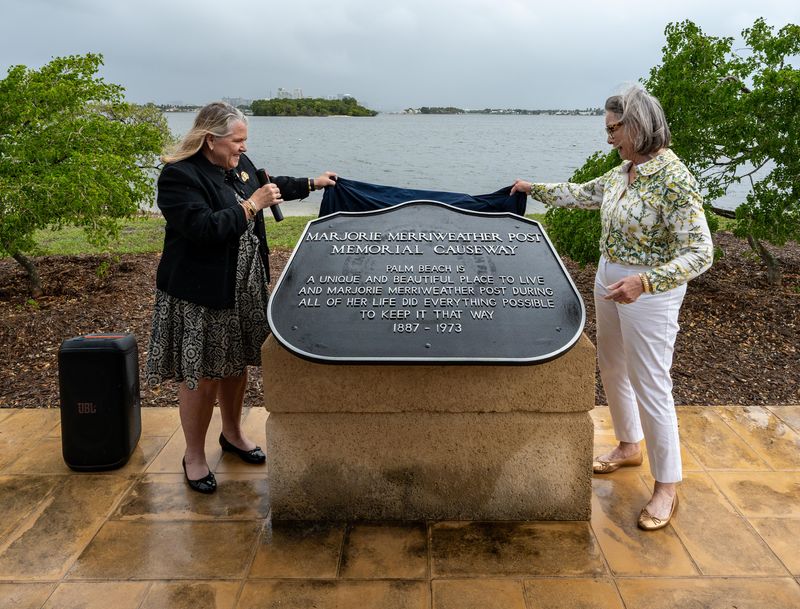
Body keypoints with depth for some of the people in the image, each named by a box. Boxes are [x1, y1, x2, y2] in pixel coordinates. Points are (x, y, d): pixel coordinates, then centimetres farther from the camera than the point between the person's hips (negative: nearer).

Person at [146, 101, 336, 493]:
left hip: (243, 288, 8)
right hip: (199, 295, -8)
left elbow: (267, 185, 26)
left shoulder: (239, 164, 6)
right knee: (202, 376, 1)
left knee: (236, 364, 19)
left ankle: (232, 434, 39)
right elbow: (203, 229, -29)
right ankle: (194, 456, 19)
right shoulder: (179, 176, -18)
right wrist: (251, 206, -26)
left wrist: (311, 183, 26)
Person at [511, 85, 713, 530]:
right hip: (610, 281, 8)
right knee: (613, 369, 20)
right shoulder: (625, 171, 3)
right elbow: (582, 194, 21)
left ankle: (667, 486, 16)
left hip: (649, 292, -8)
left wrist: (644, 282, -38)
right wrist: (535, 189, 26)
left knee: (651, 387, -1)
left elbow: (700, 252, -26)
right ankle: (630, 446, 42)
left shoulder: (674, 179, -22)